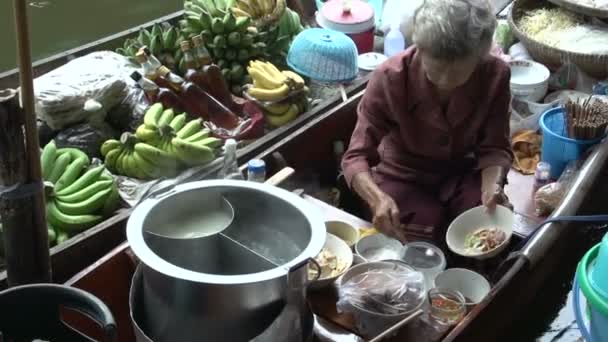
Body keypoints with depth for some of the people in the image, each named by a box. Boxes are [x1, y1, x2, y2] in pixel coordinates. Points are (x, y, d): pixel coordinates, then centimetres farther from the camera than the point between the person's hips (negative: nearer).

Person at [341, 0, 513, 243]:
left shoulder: (495, 75, -19)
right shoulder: (390, 78, -28)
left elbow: (494, 147, -11)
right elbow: (356, 157, -27)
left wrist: (492, 185, -35)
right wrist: (378, 198, -48)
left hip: (461, 173, 3)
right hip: (403, 176, -2)